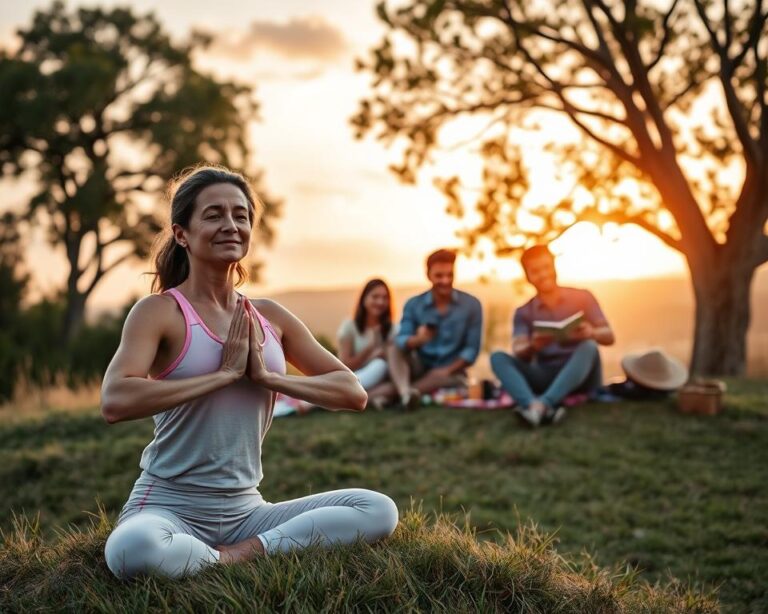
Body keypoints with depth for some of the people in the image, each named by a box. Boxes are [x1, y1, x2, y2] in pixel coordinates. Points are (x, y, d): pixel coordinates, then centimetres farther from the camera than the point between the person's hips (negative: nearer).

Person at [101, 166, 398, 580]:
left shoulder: (270, 317, 8)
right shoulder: (160, 311, -7)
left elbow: (353, 394, 5)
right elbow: (115, 402, -25)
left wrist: (267, 376, -9)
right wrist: (225, 373, -19)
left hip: (246, 511, 5)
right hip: (169, 507, -4)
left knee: (379, 510, -9)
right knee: (130, 550, -38)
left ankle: (241, 553, -13)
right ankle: (234, 564, -11)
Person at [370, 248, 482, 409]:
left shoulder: (471, 305, -5)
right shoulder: (413, 305, -2)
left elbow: (472, 349, -6)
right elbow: (401, 342, -13)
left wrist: (447, 370, -19)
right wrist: (417, 340, -36)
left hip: (450, 372, -2)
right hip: (420, 369, 2)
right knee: (395, 349, -23)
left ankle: (387, 393, -42)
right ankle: (405, 392, -48)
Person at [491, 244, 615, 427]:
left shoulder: (582, 298, 7)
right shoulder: (524, 313, 9)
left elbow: (609, 336, 1)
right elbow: (519, 353, -5)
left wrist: (592, 333, -24)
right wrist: (533, 346, -30)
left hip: (581, 377, -1)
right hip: (545, 379, 1)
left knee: (588, 347, -32)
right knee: (498, 357, -20)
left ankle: (542, 404, -54)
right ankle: (539, 407, -51)